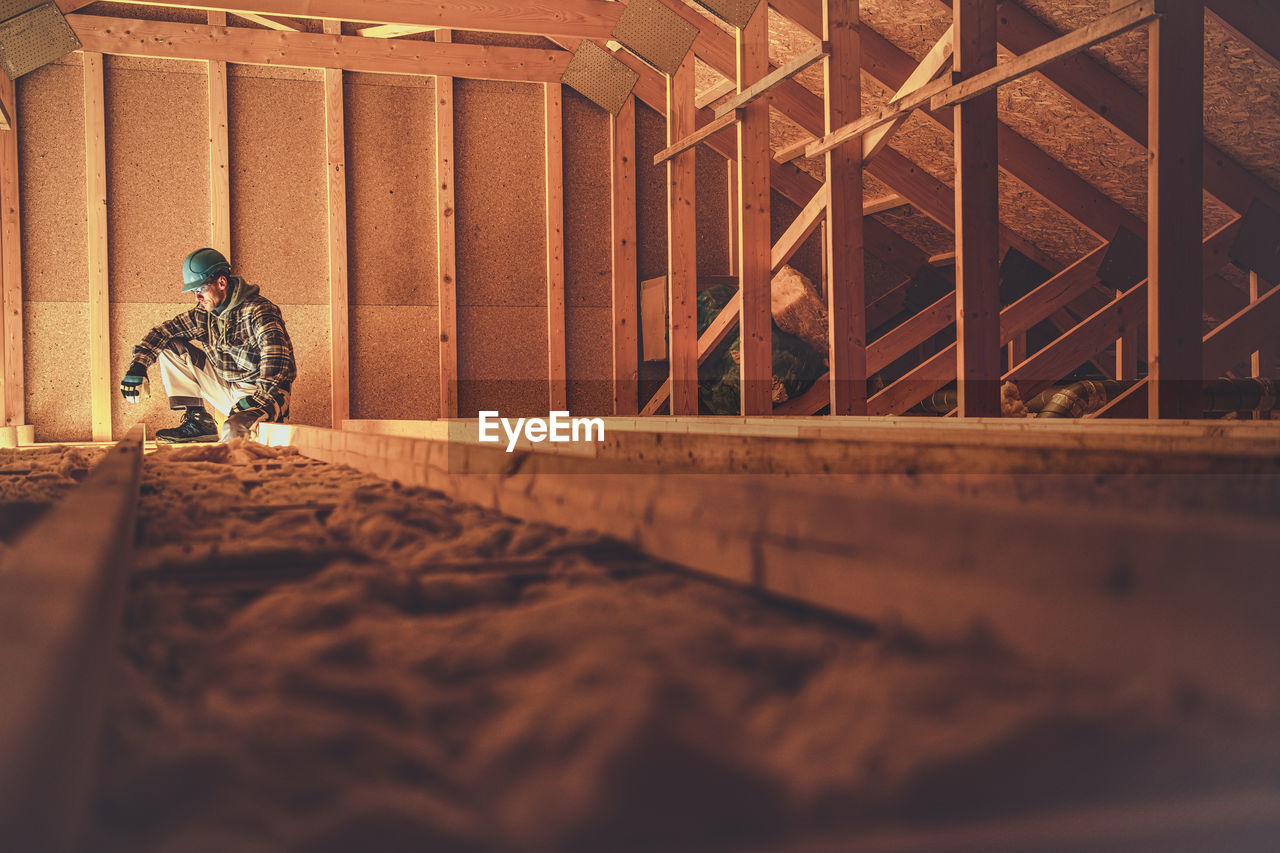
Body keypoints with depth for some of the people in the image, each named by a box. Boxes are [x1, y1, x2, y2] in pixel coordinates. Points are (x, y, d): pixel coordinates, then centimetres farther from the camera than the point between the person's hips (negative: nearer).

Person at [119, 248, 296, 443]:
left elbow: (275, 350, -33)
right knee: (170, 348, 4)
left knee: (234, 431, -39)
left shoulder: (256, 310, -19)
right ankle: (198, 420, 2)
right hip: (227, 388, 8)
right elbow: (164, 331, 12)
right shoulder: (204, 314, 4)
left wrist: (264, 396, -43)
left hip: (259, 392, -8)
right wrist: (138, 365, -1)